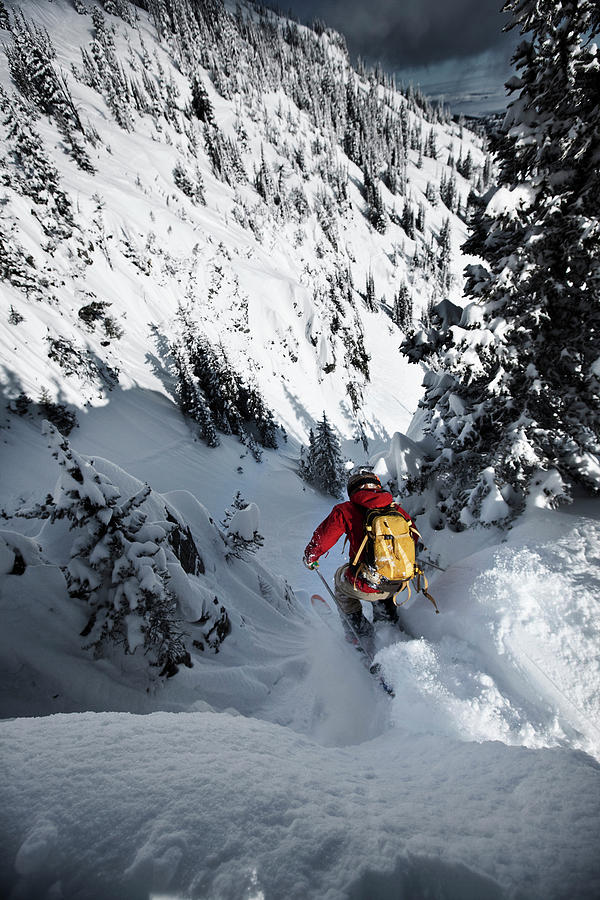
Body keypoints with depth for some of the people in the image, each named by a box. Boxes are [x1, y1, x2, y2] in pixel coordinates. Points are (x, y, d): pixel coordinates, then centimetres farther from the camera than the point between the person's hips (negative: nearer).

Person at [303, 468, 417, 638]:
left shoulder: (346, 511, -7)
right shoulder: (396, 508, 4)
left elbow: (323, 538, -3)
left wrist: (310, 557, 18)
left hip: (366, 588, -4)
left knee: (341, 577, 31)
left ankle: (361, 628, 32)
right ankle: (388, 618, 43)